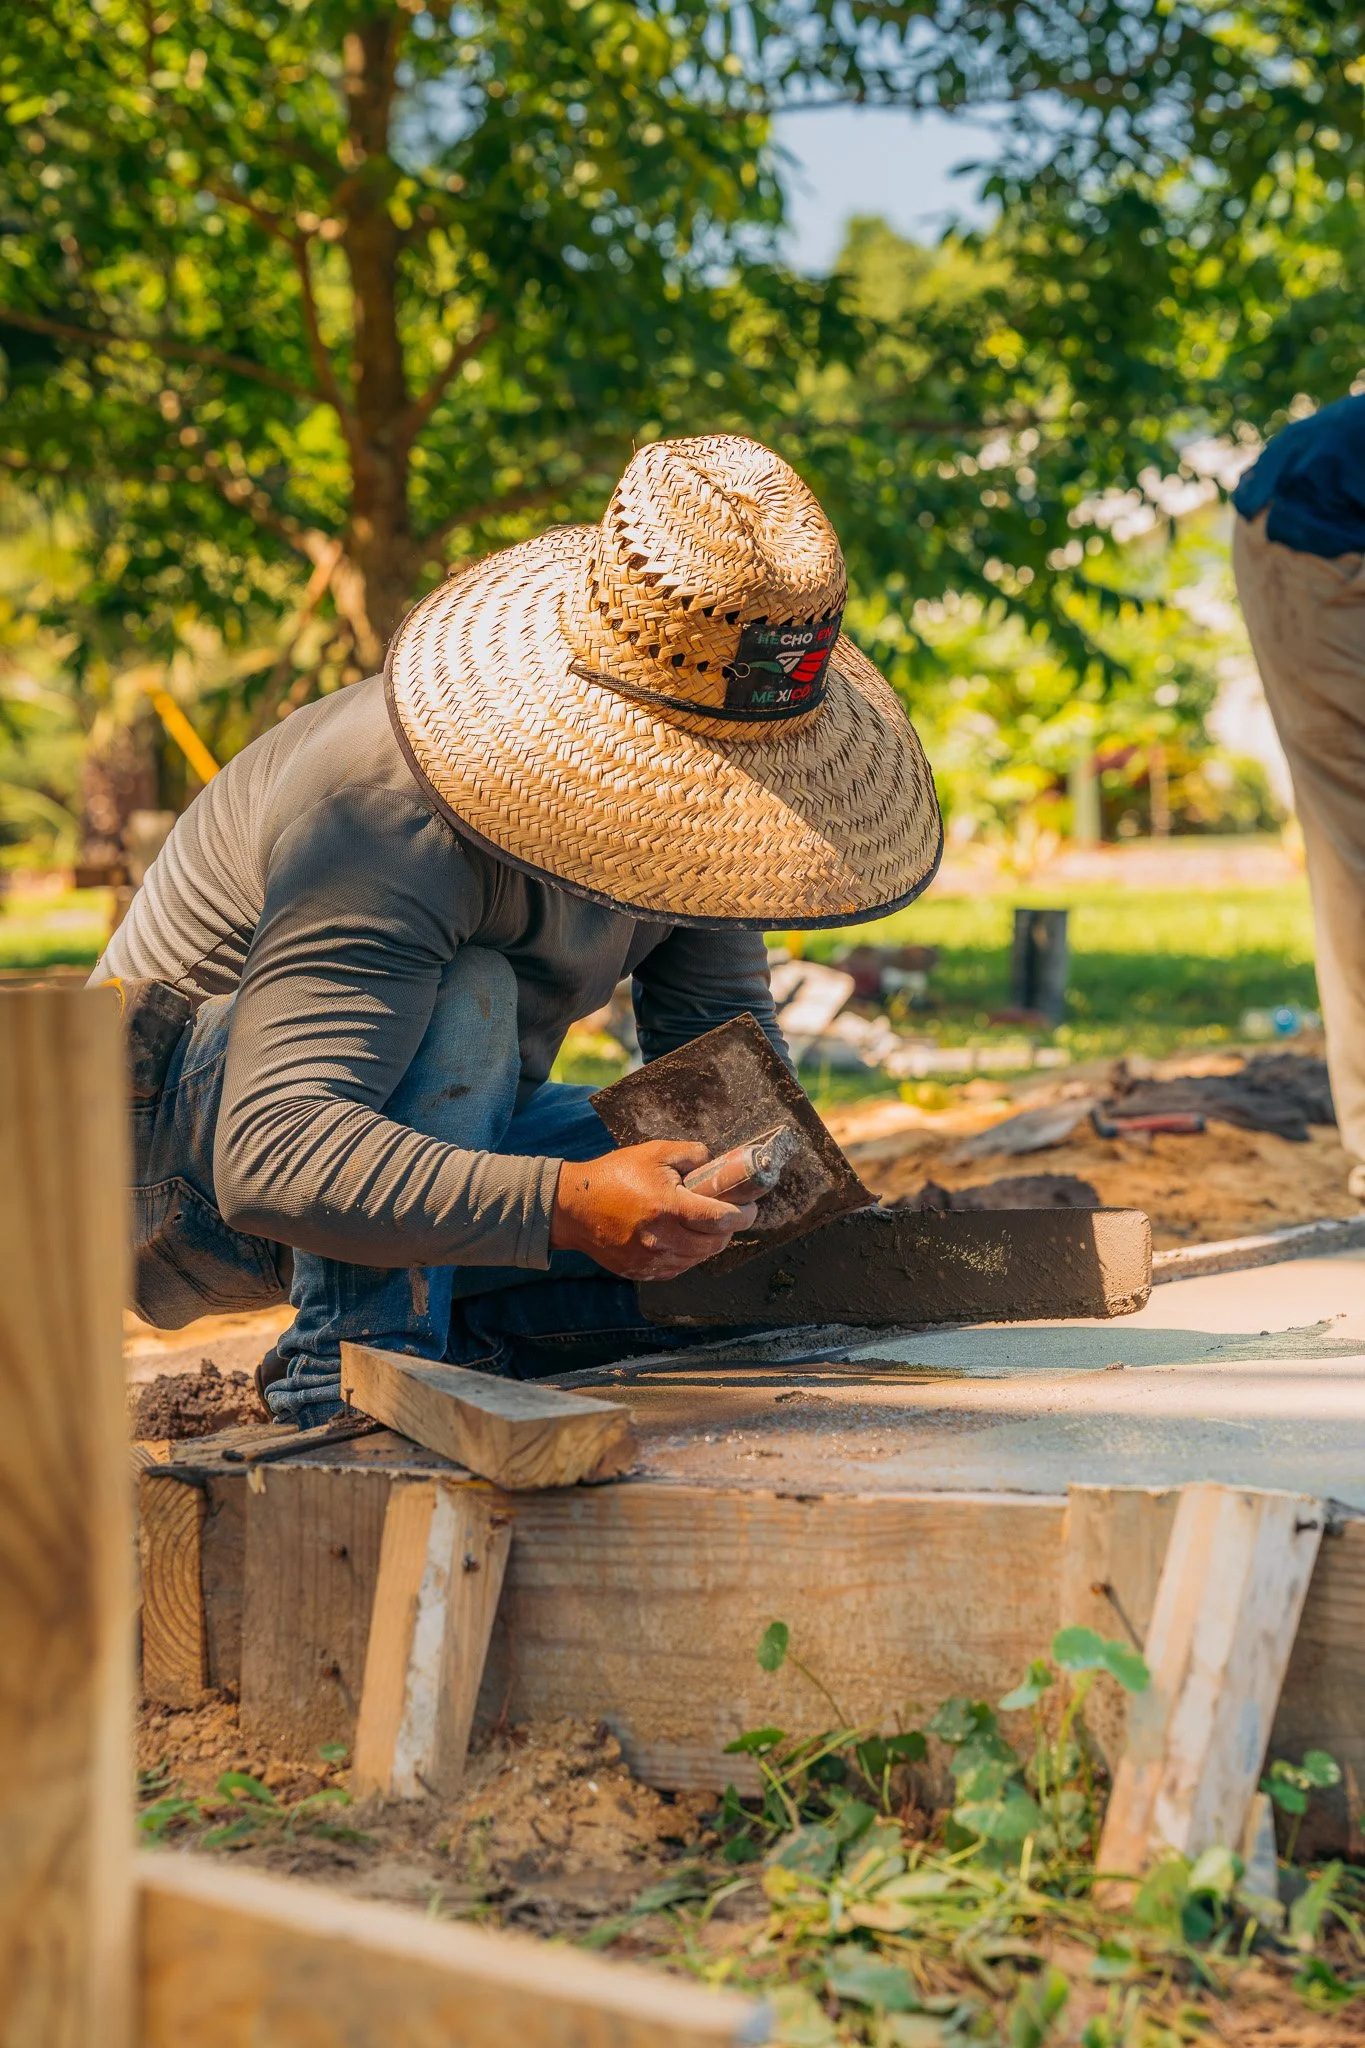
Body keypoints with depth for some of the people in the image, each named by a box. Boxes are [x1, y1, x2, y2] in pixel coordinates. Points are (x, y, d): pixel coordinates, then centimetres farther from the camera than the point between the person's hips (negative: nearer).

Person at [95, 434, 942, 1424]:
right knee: (466, 999, -36)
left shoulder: (693, 775, -11)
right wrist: (564, 1204, -57)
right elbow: (270, 1159, -46)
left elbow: (721, 1023, -3)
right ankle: (355, 1352, -29)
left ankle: (446, 1338, -2)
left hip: (431, 1123, 8)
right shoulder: (387, 822, -36)